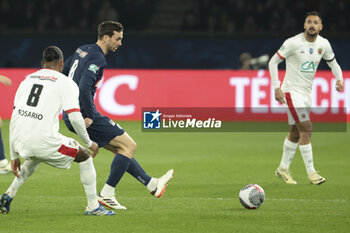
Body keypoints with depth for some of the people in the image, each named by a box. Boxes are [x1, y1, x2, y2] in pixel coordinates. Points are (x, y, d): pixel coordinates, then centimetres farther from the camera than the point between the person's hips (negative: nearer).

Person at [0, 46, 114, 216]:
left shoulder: (27, 79, 21)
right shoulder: (66, 83, 5)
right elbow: (75, 118, -6)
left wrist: (14, 156, 24)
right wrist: (89, 143, 11)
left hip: (19, 141, 6)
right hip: (43, 140, -6)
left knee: (35, 158, 40)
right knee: (84, 156, 16)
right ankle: (93, 206, 15)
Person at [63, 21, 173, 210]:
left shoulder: (82, 50, 14)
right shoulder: (97, 59, -16)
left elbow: (62, 73, 24)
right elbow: (84, 88, -28)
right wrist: (91, 116, -20)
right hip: (83, 115, -10)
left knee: (119, 148, 19)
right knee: (129, 146, -3)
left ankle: (152, 184, 27)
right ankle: (106, 194, -4)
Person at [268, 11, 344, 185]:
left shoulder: (324, 44, 0)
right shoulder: (293, 43, -16)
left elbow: (332, 62, 18)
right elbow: (273, 62, -9)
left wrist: (339, 78, -2)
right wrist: (276, 88, -15)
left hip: (307, 93, 6)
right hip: (292, 91, -6)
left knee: (295, 133, 13)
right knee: (306, 130, -13)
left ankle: (283, 169, 27)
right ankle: (311, 172, -8)